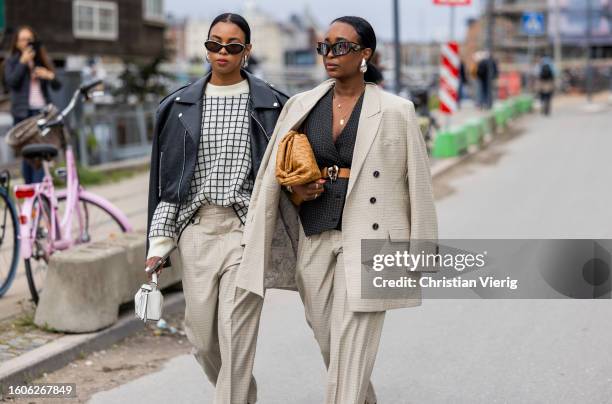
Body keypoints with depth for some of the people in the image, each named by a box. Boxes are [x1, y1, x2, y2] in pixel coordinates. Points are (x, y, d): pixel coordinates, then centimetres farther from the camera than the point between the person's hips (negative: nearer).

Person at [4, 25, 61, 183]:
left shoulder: (43, 61, 16)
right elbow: (11, 82, -8)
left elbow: (57, 86, 13)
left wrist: (50, 76, -8)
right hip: (23, 112, -1)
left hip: (42, 111, 1)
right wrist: (23, 62, -10)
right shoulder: (12, 62, 10)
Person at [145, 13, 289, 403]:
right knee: (201, 335, 7)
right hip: (196, 228, 3)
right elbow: (165, 179, 10)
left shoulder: (271, 104, 2)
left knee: (235, 333, -10)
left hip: (247, 228, -3)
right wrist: (158, 244, 6)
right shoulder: (179, 105, 8)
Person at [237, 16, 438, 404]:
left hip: (366, 240, -4)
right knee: (329, 345, 14)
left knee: (351, 350, -9)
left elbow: (417, 182, -1)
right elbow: (275, 171, 17)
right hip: (314, 238, 5)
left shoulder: (395, 110, -4)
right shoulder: (302, 105, 6)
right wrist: (295, 188, -5)